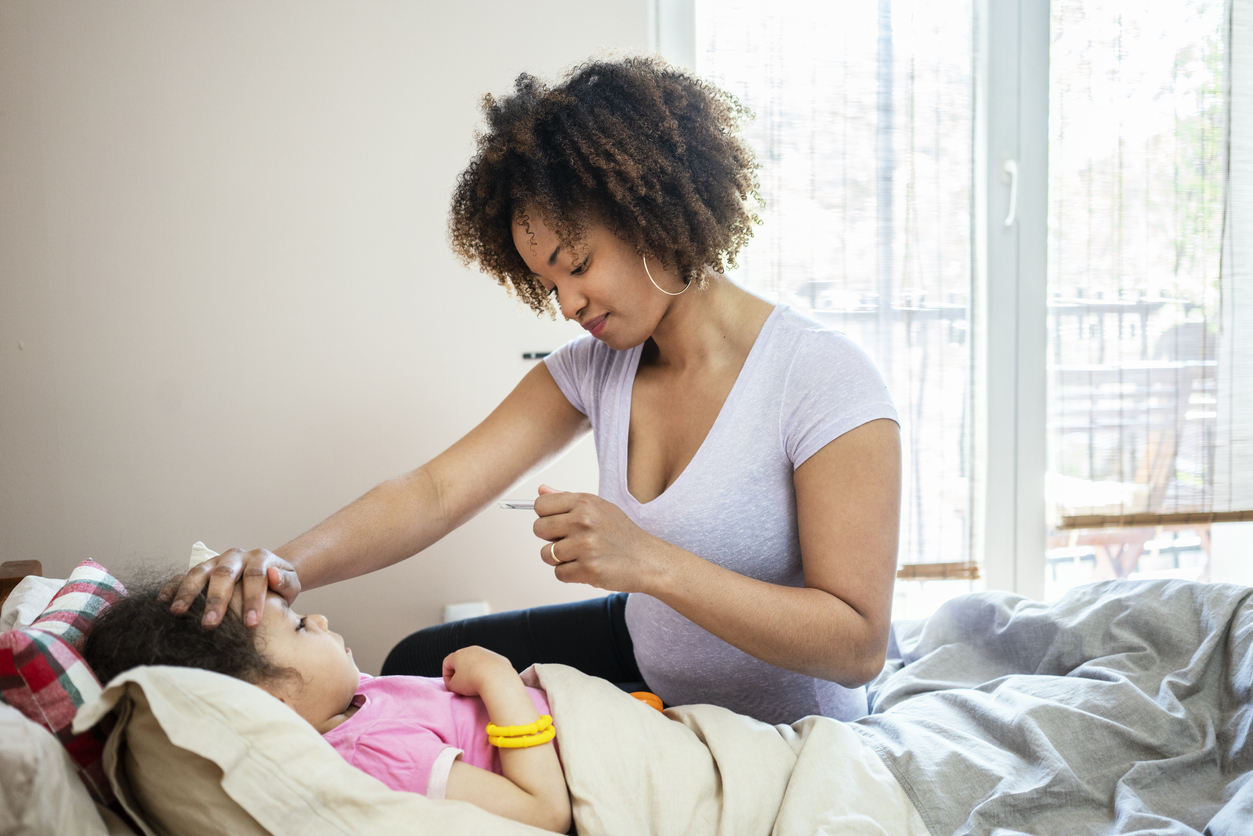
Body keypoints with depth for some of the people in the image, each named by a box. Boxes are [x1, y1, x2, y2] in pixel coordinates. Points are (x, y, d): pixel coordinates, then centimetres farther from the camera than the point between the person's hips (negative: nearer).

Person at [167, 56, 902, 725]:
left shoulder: (826, 380, -26)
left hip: (781, 736, -6)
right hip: (646, 655, 6)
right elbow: (438, 490, -15)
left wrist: (650, 562, -38)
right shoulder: (595, 367, -6)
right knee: (422, 667, 9)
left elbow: (858, 647, -29)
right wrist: (288, 565, -33)